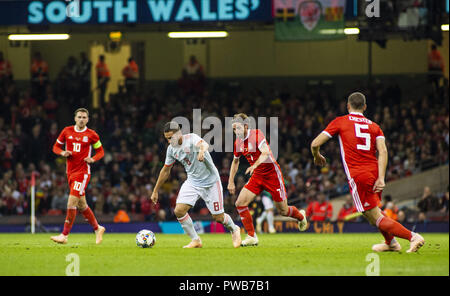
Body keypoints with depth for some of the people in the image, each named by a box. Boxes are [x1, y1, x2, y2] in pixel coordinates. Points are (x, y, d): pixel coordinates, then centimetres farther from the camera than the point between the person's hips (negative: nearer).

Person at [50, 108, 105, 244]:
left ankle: (64, 235, -14)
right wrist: (63, 153, -7)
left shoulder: (91, 135, -2)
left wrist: (93, 159, -11)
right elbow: (56, 147, 15)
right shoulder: (67, 131, 7)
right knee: (81, 205, 11)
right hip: (70, 171, 5)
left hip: (83, 172, -5)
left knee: (72, 202, -14)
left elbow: (100, 151, 9)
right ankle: (97, 228, 30)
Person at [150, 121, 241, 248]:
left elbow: (204, 144, -45)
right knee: (179, 210, -14)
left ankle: (234, 229, 33)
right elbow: (165, 170, 13)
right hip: (192, 182, 5)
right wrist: (156, 191, 16)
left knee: (218, 217, 0)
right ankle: (195, 240, 2)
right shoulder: (171, 149, -2)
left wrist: (202, 150, -70)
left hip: (210, 181, -5)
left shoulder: (191, 138, -21)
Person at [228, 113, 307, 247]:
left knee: (283, 210, 4)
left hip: (272, 174, -6)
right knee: (240, 203, -13)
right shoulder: (238, 142, 1)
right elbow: (235, 161, 19)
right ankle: (252, 237, -4)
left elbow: (266, 152, -34)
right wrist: (231, 182, 15)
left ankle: (300, 216, 39)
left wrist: (255, 165, -51)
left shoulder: (256, 134, -19)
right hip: (257, 176, 6)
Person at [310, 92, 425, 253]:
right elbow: (382, 151, -2)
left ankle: (413, 236, -19)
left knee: (376, 217, -5)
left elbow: (315, 144, 3)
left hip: (358, 176, -5)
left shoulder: (340, 122, 6)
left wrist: (317, 156, 25)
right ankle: (391, 242, 38)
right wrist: (381, 178, -8)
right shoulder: (374, 126, 15)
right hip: (374, 172, 5)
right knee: (369, 211, 30)